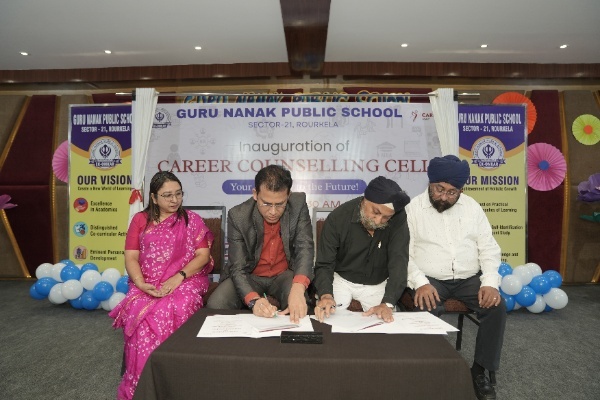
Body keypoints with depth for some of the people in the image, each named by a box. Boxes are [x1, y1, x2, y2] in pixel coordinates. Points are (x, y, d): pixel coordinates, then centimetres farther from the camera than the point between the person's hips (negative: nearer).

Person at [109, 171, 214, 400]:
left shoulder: (192, 220, 8)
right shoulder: (140, 220, 12)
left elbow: (203, 255, -1)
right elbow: (131, 258, 6)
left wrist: (178, 277, -16)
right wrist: (141, 283, -13)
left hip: (185, 281, -1)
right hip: (147, 285, 2)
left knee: (173, 310, -32)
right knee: (140, 313, -29)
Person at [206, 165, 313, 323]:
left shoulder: (299, 205, -16)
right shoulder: (238, 216, -20)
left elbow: (305, 248, -24)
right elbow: (238, 268, -21)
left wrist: (298, 288, -45)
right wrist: (254, 300, -42)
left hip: (285, 274, 1)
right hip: (250, 276, 0)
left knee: (299, 307, -31)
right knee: (215, 305, -25)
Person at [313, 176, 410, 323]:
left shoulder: (398, 218, -21)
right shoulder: (338, 217, -23)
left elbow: (398, 261, -26)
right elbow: (324, 265, -20)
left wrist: (387, 303, -38)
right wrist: (326, 295, -39)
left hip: (378, 283, 2)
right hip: (342, 279, -1)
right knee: (328, 317, -19)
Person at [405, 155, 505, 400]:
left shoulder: (472, 207, 5)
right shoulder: (413, 208, -4)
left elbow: (489, 249, 5)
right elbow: (404, 253, -8)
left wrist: (490, 282, -10)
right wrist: (420, 283, -22)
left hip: (469, 278, 3)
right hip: (430, 279, -3)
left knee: (497, 307, -20)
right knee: (426, 311, -31)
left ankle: (479, 370, -1)